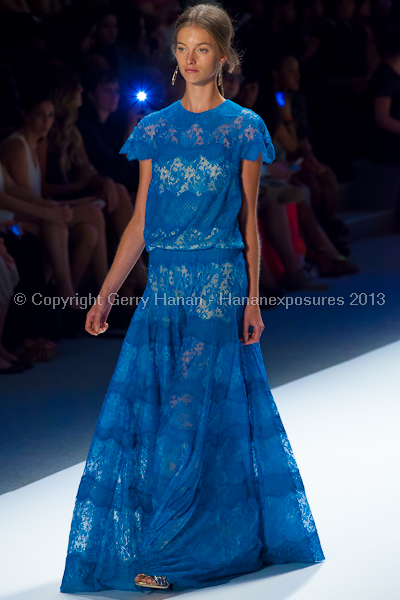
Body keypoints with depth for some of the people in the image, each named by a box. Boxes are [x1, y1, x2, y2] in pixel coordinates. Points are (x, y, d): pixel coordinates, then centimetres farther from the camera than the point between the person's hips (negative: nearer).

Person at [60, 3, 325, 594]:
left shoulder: (244, 128, 1)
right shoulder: (155, 129, 10)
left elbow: (249, 219, 2)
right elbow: (141, 220, 10)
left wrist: (253, 297, -4)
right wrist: (106, 293, 5)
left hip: (219, 284, -4)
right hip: (163, 285, 4)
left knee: (196, 414, -5)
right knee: (141, 408, 0)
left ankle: (172, 556, 0)